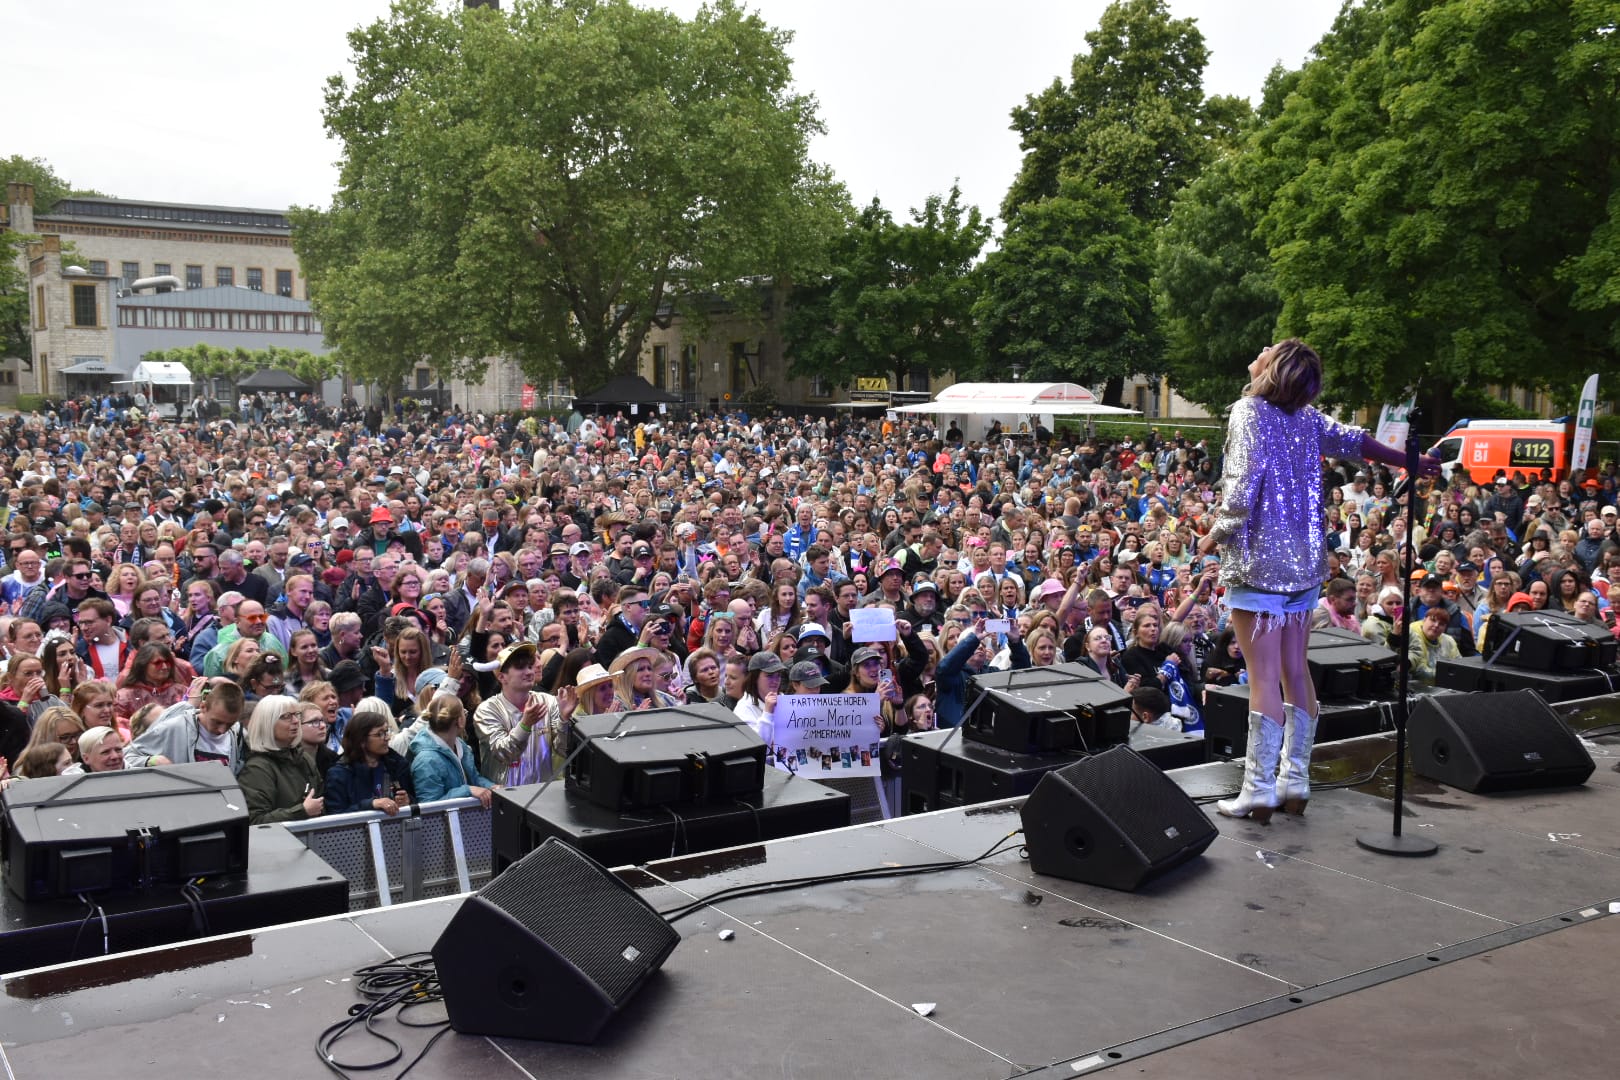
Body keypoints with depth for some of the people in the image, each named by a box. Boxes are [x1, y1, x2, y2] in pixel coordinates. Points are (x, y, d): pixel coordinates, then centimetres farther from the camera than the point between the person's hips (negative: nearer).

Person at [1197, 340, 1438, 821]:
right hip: (1305, 562, 7)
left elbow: (1241, 490, -18)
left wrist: (1213, 537, -4)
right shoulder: (1306, 417, 8)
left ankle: (1259, 788, -5)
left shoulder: (1248, 412, -10)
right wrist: (1411, 463, 39)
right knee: (1295, 670, 10)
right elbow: (1354, 440, 22)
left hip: (1258, 563, -7)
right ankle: (1295, 779, 16)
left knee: (1263, 675, -7)